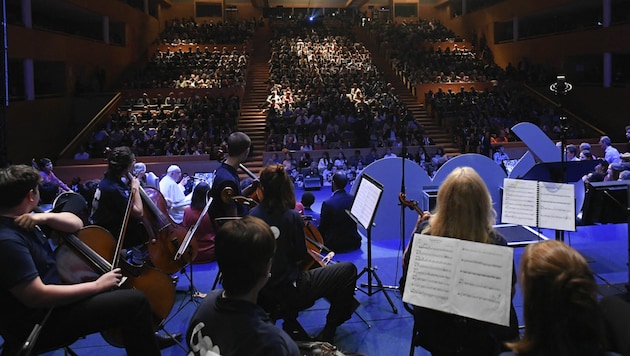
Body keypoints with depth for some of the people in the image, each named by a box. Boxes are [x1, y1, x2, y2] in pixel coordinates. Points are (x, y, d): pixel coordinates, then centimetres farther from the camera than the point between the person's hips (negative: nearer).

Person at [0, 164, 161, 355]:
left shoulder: (18, 221, 4)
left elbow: (76, 223, 9)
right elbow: (37, 296, -30)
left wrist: (46, 217, -12)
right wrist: (97, 285, -23)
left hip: (52, 300, 11)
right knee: (135, 302, -20)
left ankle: (149, 337, 31)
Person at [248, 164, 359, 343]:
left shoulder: (253, 214, -5)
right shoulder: (291, 216, -18)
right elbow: (301, 257, -7)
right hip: (291, 293, -6)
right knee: (348, 270, 1)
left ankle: (290, 323, 31)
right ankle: (328, 332, 11)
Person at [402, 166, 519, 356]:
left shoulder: (424, 232, -24)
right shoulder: (496, 243, -28)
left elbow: (406, 285, -8)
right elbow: (509, 293, -9)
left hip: (433, 333, 2)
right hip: (482, 339, -1)